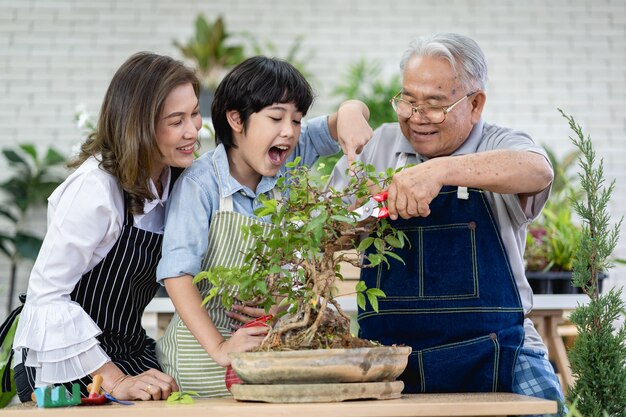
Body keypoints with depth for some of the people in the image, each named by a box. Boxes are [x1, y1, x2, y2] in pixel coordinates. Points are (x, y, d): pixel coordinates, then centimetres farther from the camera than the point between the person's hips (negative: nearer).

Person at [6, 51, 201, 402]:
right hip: (64, 366, -7)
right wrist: (115, 382, -25)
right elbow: (47, 296, -23)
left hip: (130, 348, 7)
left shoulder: (170, 176, 2)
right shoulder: (95, 188, -23)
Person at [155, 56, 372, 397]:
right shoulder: (201, 182, -15)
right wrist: (218, 349, -30)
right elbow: (176, 271, -23)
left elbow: (346, 117, 1)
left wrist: (350, 114, -24)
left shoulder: (288, 163, -1)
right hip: (202, 351, -4)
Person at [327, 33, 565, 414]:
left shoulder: (502, 146, 1)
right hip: (390, 349, 2)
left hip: (491, 348, -2)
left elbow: (538, 172, -23)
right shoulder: (379, 146, 10)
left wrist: (441, 171, -37)